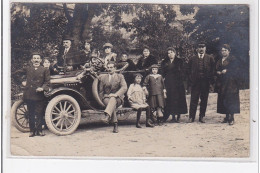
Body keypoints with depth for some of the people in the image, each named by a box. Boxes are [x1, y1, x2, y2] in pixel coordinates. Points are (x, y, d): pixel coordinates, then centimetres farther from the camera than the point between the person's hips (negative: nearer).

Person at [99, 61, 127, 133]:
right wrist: (103, 99, 0)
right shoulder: (103, 77, 17)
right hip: (106, 97, 2)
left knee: (113, 99, -37)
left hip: (118, 98, -1)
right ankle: (115, 125, -38)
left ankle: (107, 116, -60)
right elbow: (101, 91, 18)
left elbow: (124, 88, -5)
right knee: (111, 104, -34)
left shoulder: (120, 77, 11)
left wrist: (116, 94, -21)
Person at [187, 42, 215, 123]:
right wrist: (191, 78, 2)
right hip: (195, 82, 0)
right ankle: (191, 117, 5)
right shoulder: (192, 58, 8)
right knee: (194, 100, 0)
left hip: (205, 82, 0)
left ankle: (202, 117, 13)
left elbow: (213, 69, 7)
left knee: (204, 100, 4)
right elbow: (189, 69, 12)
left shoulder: (210, 58, 6)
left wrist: (211, 79, -3)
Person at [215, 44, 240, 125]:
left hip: (230, 83, -6)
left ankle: (231, 118, -10)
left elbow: (236, 69, -9)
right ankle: (227, 117, 9)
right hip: (222, 83, 6)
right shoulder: (219, 61, 18)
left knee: (230, 99, -10)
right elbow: (216, 70, 19)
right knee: (223, 100, 4)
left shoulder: (233, 59, -1)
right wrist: (218, 72, -2)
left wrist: (226, 71, -16)